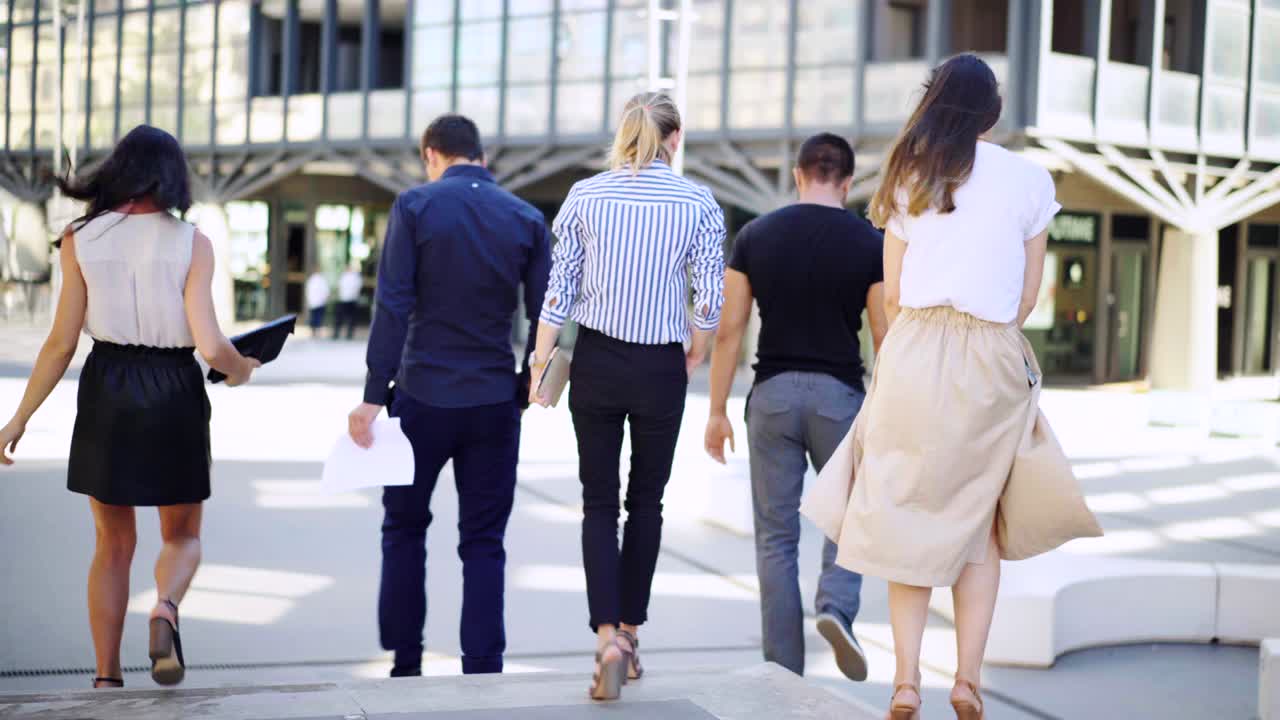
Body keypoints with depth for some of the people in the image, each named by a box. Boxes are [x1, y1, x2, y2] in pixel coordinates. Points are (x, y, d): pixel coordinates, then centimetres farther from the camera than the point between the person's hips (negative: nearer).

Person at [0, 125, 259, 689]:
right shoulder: (192, 243, -5)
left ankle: (106, 679, 12)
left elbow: (62, 344, -3)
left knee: (113, 544, 15)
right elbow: (209, 346, -12)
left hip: (107, 393, 1)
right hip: (175, 392, -1)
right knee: (182, 536, 15)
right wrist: (239, 369, 10)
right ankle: (165, 611, -16)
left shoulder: (80, 239, -1)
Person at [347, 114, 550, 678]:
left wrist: (374, 395, -11)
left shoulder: (415, 206, -4)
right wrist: (525, 389, 13)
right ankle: (482, 673, 5)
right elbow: (542, 316, 1)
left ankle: (405, 665, 17)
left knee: (405, 526, 15)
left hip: (423, 395, -2)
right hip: (495, 401, 2)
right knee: (483, 542, 8)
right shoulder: (527, 219, 3)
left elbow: (393, 307, -11)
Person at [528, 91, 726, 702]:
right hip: (661, 367, 0)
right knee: (646, 501, 14)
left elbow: (559, 288, -2)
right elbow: (711, 299, -6)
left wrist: (541, 363, 6)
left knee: (599, 503, 6)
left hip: (596, 361, 1)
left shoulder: (585, 195, -2)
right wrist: (694, 357, 11)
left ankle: (607, 637, -9)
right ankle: (629, 631, 20)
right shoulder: (698, 203, -5)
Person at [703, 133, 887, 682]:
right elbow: (885, 341, -2)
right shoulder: (870, 244, -3)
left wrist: (717, 411, 7)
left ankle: (784, 674, 10)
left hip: (773, 393, 1)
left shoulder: (755, 236, 1)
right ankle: (836, 609, -11)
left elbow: (729, 331, 0)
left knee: (776, 536, 9)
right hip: (839, 395, -1)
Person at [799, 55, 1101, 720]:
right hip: (991, 363, -1)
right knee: (978, 521, 12)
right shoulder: (1030, 180, 3)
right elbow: (1026, 298, 6)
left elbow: (891, 295, 7)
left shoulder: (909, 178, 8)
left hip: (913, 356, 1)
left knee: (909, 517, 7)